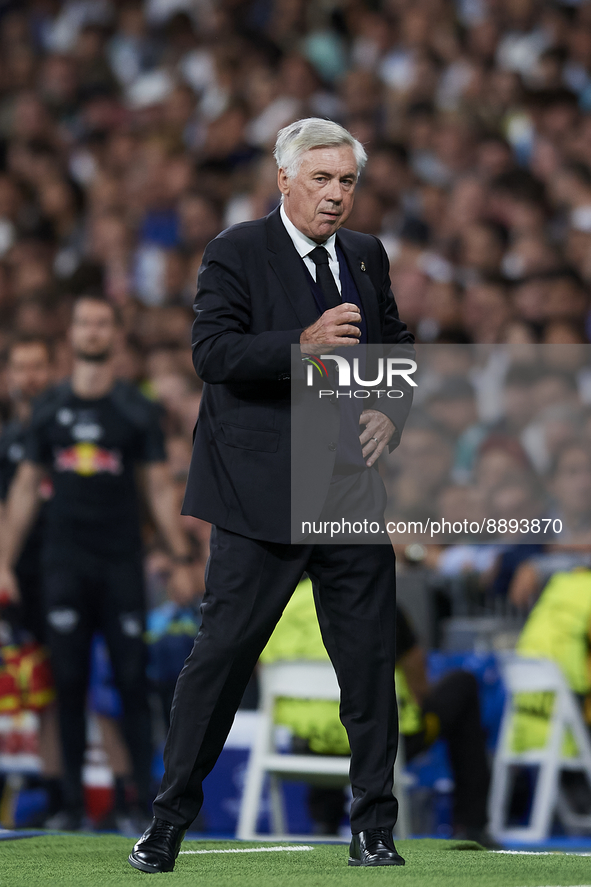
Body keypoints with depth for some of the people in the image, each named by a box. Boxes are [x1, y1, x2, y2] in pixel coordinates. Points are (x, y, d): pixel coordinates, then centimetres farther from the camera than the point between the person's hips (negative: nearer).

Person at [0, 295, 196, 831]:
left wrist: (182, 560, -6)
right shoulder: (49, 410, 9)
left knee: (132, 680, -4)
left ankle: (145, 799, -1)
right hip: (65, 564, 2)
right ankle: (73, 802, 6)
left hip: (121, 563, -2)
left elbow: (160, 489, 2)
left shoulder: (137, 411, 3)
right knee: (70, 683, 2)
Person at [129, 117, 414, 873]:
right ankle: (169, 820, 8)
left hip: (352, 491, 5)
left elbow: (395, 349, 22)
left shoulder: (366, 256, 14)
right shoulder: (237, 253, -4)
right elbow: (212, 352, -16)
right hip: (262, 492, -5)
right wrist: (303, 345, -30)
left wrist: (391, 412, 2)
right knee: (221, 652, -2)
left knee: (369, 659, 4)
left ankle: (373, 830, 13)